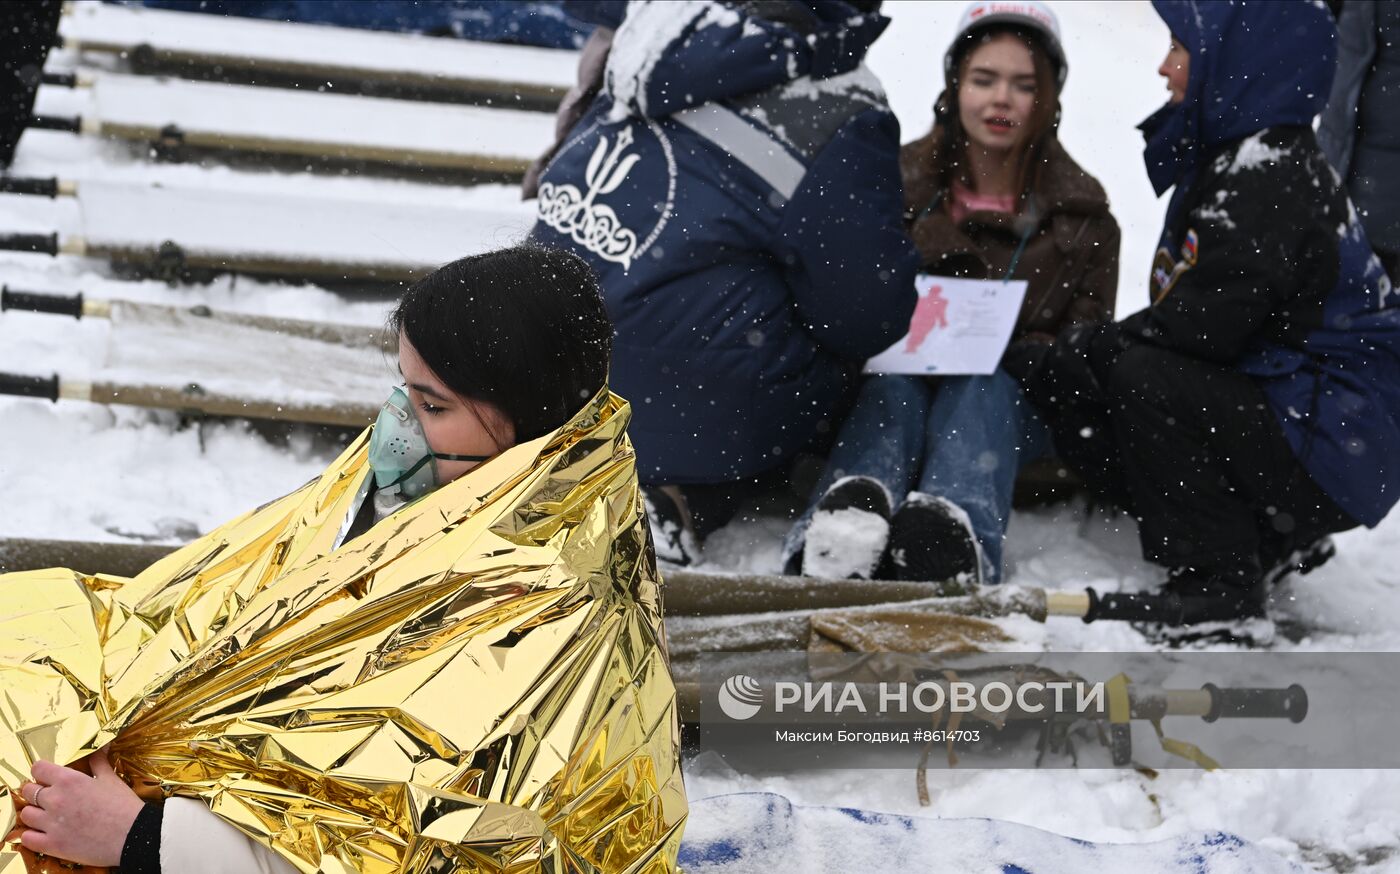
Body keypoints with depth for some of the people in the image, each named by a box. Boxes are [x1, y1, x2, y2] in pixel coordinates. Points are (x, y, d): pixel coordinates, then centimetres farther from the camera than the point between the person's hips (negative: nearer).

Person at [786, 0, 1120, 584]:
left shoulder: (1081, 212, 11)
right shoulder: (900, 183, 11)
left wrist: (1018, 352, -15)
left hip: (1015, 406, -1)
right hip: (899, 387, 1)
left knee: (978, 390, -35)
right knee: (892, 384, -34)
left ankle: (951, 532, -68)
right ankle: (852, 515, -68)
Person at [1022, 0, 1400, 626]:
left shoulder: (1270, 172, -19)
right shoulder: (1227, 161, 14)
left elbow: (1203, 324, -26)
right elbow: (1184, 313, 13)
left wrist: (1087, 348, -12)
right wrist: (1081, 354, -1)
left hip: (1333, 447, -11)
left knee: (1146, 381, -30)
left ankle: (1220, 582, -18)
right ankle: (1268, 546, 9)